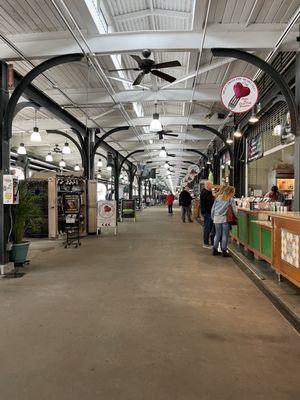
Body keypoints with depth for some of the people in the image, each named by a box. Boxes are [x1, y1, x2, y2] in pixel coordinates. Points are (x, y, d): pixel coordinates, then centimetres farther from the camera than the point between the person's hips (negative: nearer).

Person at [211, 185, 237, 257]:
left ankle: (215, 250, 18)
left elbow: (213, 208, 11)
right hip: (225, 219, -4)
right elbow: (234, 210, 1)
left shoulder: (218, 197, 10)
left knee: (217, 234, 14)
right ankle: (224, 251, 7)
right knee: (225, 235, 3)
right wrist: (236, 216, 16)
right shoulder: (231, 199, -1)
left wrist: (213, 217, 19)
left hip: (216, 218, 4)